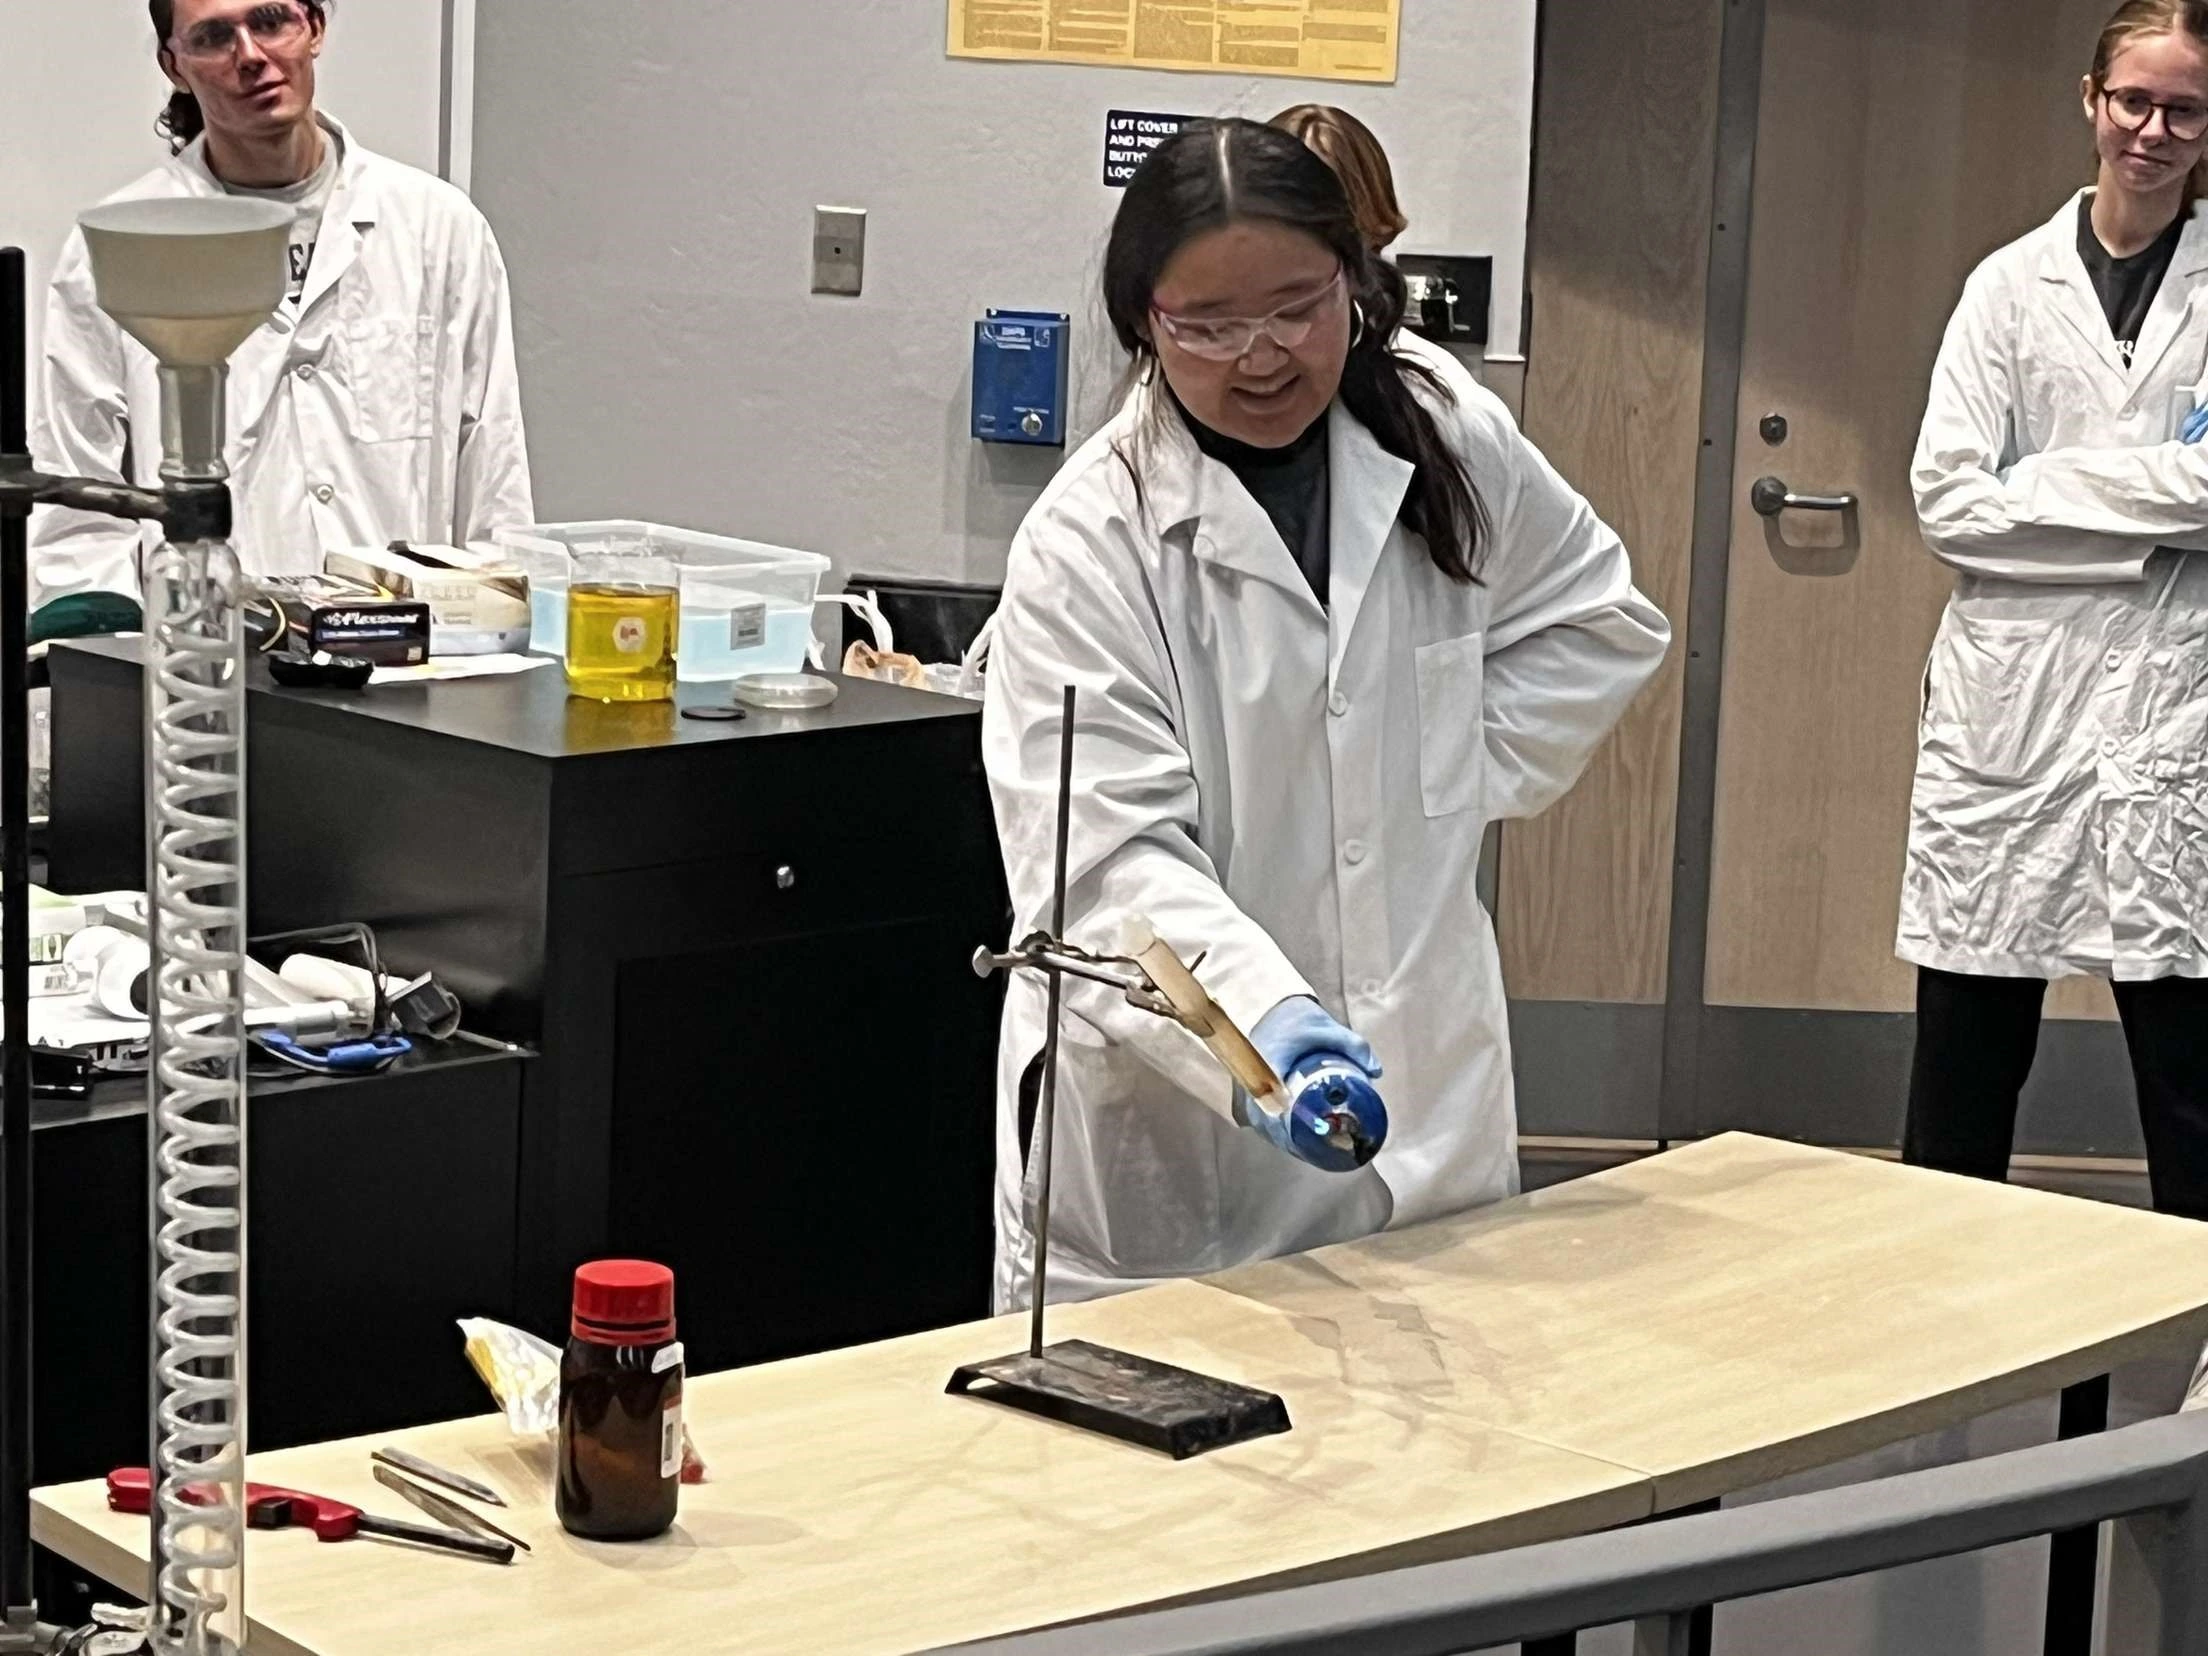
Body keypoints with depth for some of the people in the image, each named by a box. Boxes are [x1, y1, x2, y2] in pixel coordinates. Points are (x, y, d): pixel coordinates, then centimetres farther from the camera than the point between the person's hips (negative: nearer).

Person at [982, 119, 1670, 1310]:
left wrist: (1462, 776, 5)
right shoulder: (1088, 542, -13)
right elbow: (1108, 862, -22)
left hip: (1425, 1090, 4)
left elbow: (1600, 619, 20)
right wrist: (1263, 1017, -39)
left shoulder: (1450, 445, 1)